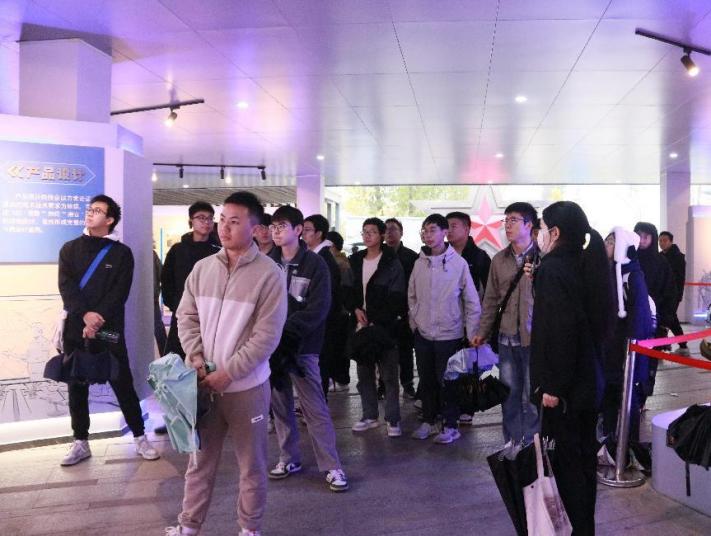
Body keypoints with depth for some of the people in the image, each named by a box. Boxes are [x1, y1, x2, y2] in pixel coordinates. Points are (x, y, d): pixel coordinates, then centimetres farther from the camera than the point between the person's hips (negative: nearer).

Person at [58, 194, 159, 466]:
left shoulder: (121, 252, 3)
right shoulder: (70, 249, 10)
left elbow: (120, 293, -5)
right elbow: (66, 286, -4)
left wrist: (98, 319, -18)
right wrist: (85, 314, -19)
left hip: (109, 330, -2)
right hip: (75, 329, 3)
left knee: (123, 383, 0)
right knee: (76, 387, 8)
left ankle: (140, 437, 11)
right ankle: (81, 443, 19)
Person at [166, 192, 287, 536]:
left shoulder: (269, 275, -12)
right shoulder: (202, 267, 3)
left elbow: (267, 335, -14)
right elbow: (187, 316, 9)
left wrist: (228, 372, -16)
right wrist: (195, 356, -7)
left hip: (247, 386, -4)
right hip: (204, 382, 4)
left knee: (251, 464, 11)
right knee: (200, 460, 17)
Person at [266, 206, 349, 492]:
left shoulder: (314, 264, -4)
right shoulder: (269, 263, 7)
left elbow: (317, 309, -12)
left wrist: (283, 329, -16)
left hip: (301, 347, -4)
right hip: (272, 345, 4)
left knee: (315, 408, -3)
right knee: (280, 405, 11)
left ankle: (332, 466, 6)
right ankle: (289, 458, 26)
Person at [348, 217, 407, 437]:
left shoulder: (391, 263, -5)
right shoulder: (355, 261, 12)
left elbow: (396, 299, -9)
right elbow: (348, 290, 16)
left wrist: (376, 323, -13)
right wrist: (356, 309, -4)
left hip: (385, 327, -5)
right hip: (361, 325, 5)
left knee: (389, 375, -2)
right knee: (364, 373, 10)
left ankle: (393, 419, 6)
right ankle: (369, 416, 22)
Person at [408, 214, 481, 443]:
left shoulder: (458, 263, -9)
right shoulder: (420, 263, 3)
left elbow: (472, 301, -6)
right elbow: (412, 297, 12)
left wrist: (471, 334, -6)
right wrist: (415, 322, 6)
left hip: (448, 335, -4)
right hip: (423, 334, 4)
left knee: (446, 381, 2)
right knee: (426, 381, 13)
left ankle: (450, 425, 16)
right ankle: (429, 421, 27)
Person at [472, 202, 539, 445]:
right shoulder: (499, 259, 8)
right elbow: (491, 299, 12)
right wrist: (483, 331, 12)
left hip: (533, 337, -4)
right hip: (507, 338, 5)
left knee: (532, 396, 4)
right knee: (509, 394, 11)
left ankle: (530, 445, 18)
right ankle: (512, 443, 24)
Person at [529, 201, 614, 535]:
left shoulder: (553, 269, -18)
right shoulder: (586, 264, 6)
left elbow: (557, 329, -25)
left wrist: (551, 385, -21)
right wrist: (538, 279, 14)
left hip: (563, 384, -9)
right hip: (588, 379, 9)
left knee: (565, 459, 2)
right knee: (584, 453, 17)